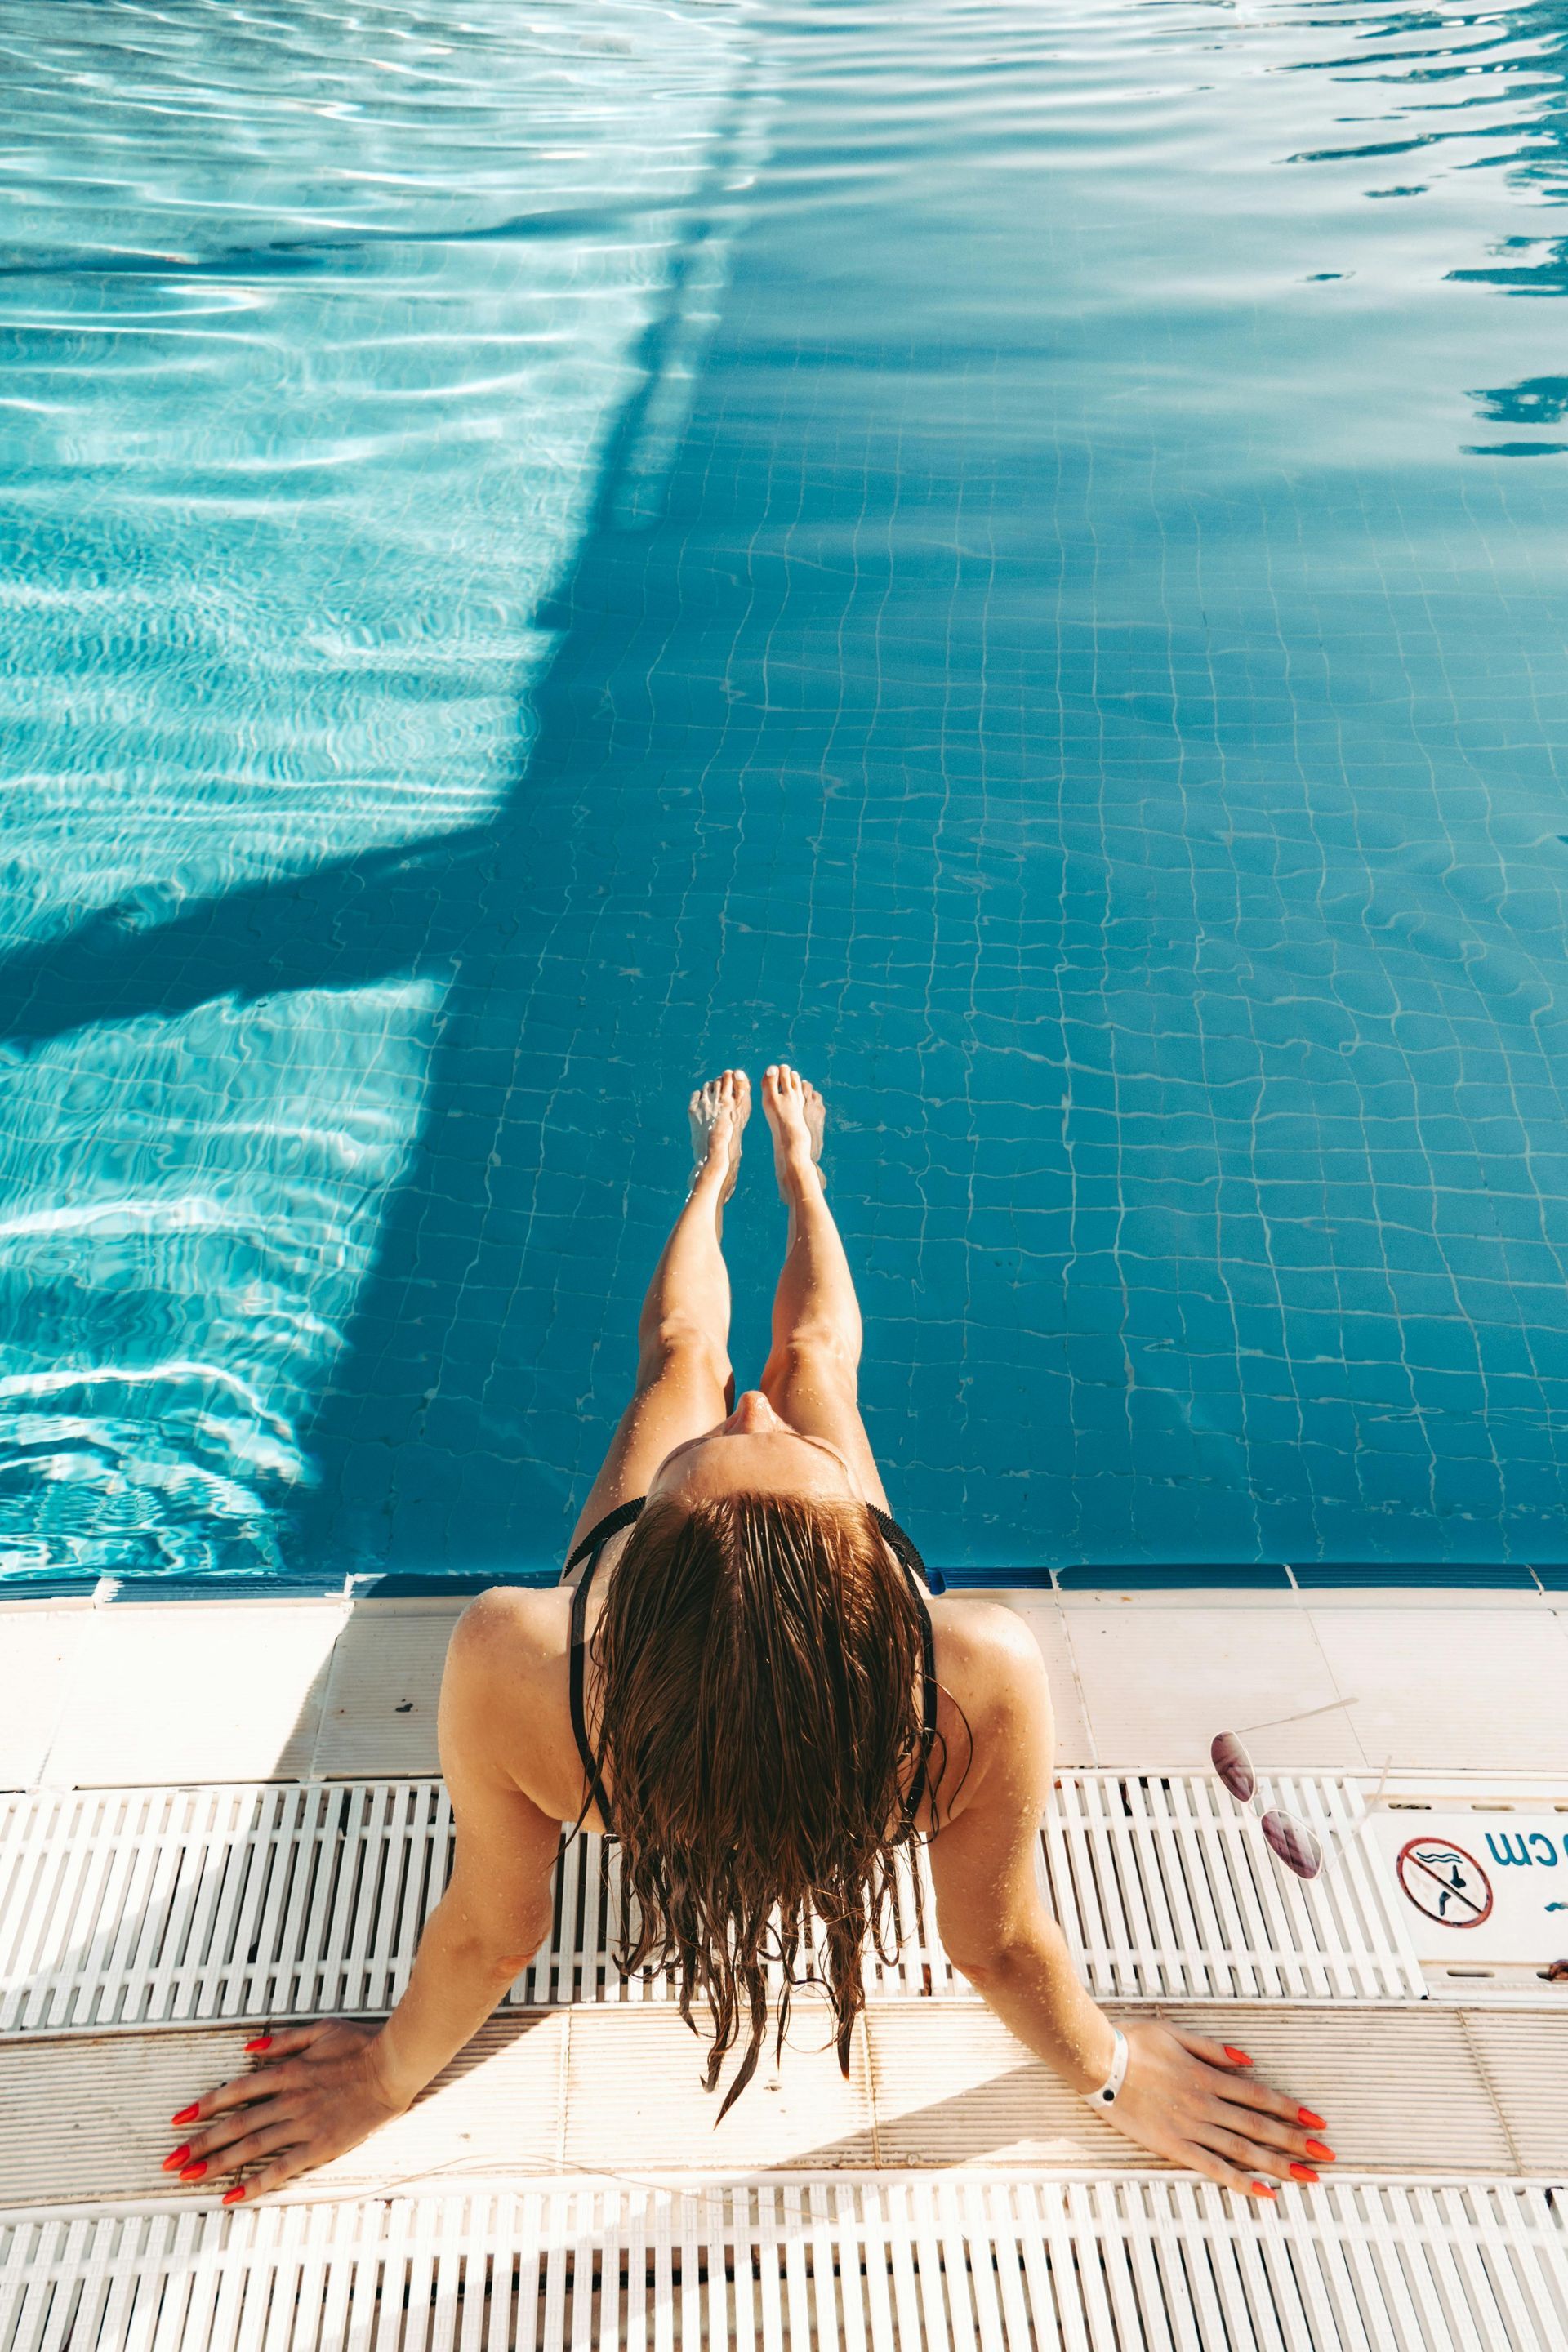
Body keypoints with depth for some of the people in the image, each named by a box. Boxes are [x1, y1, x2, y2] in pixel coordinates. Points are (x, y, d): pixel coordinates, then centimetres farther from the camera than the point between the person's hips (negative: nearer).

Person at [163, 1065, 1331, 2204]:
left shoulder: (511, 1661, -49)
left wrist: (385, 2077, -6)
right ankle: (800, 1170, 63)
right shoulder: (982, 1681, -47)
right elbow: (1001, 1944, -26)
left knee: (681, 1352, 28)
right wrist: (1114, 2072, -4)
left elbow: (488, 1935, -27)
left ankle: (717, 1169, 63)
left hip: (623, 1586, 0)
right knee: (815, 1351, 27)